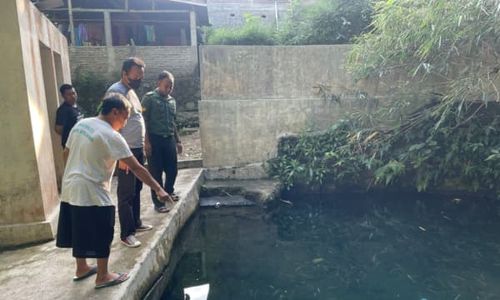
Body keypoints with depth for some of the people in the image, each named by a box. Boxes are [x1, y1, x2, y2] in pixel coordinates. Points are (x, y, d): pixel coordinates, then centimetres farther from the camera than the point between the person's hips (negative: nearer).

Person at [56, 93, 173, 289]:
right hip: (91, 193, -9)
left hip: (70, 188, 9)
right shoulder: (111, 136, -18)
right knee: (101, 235, 6)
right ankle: (103, 276, 19)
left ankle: (81, 268, 39)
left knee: (81, 231, 22)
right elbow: (136, 168, -20)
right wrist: (158, 189, -16)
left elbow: (66, 153, 15)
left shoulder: (81, 124, 6)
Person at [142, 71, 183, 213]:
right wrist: (146, 141, -15)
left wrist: (178, 141, 18)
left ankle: (168, 192, 36)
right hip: (155, 140, -6)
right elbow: (144, 121, -9)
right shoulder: (149, 98, -5)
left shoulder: (172, 100, 14)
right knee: (156, 172, 1)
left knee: (172, 169, 11)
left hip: (169, 139, 6)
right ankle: (158, 202, 12)